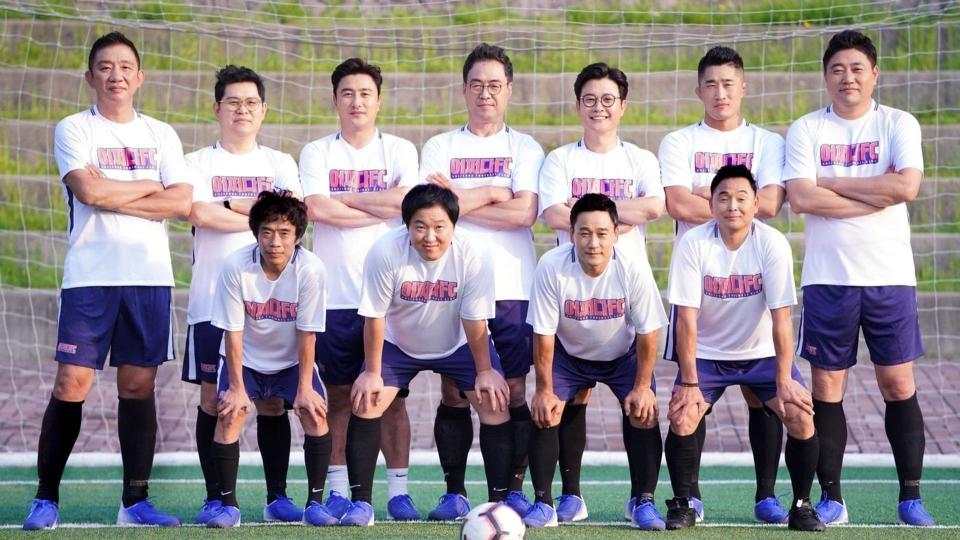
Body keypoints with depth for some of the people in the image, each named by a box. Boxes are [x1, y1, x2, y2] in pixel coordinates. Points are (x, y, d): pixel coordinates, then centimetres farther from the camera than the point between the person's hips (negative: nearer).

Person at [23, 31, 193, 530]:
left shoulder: (161, 136, 12)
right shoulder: (74, 130, 3)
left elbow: (182, 203, -1)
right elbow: (88, 190, -14)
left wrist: (111, 197, -8)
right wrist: (148, 187, -3)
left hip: (150, 276, 3)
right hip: (90, 277, -3)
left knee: (138, 385, 3)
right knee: (71, 384, -6)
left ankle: (135, 500, 9)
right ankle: (46, 497, 1)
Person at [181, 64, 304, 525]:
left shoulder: (279, 164, 13)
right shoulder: (198, 163, 7)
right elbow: (198, 213, -12)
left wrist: (229, 206, -10)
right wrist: (260, 214, -7)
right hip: (213, 299, -1)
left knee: (272, 400, 0)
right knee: (214, 398, -1)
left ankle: (278, 497, 5)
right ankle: (215, 497, 4)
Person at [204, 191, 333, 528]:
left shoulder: (311, 270, -26)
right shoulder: (236, 267, -26)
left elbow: (307, 334, -19)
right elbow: (233, 332, -18)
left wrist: (305, 388, -17)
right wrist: (237, 388, -17)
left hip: (292, 360, 0)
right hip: (245, 359, 0)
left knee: (315, 412, -16)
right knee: (230, 413, -18)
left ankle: (315, 502, -2)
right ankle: (228, 504, -5)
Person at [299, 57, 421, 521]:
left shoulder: (399, 151, 7)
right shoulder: (317, 152, 7)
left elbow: (409, 201, -11)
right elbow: (316, 209, -9)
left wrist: (344, 200, -7)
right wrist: (382, 208, -7)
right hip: (335, 293, 0)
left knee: (392, 392, 0)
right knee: (339, 393, 4)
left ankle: (398, 491, 2)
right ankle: (338, 491, 9)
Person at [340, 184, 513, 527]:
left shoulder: (473, 258, -29)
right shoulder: (385, 253, -30)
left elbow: (475, 321, -18)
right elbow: (375, 317, -20)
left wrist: (484, 371, -11)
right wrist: (372, 372, -15)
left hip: (458, 344, 0)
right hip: (398, 344, 0)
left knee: (496, 403, -13)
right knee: (365, 403, -15)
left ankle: (500, 500, -2)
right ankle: (361, 503, -5)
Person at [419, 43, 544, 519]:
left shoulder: (524, 149, 8)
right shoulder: (440, 148, 10)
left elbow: (524, 212, -7)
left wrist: (459, 200, -6)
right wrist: (491, 194, -6)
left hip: (513, 287, 0)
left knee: (514, 390, -2)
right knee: (453, 391, 0)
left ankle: (514, 489, 6)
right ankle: (454, 492, 6)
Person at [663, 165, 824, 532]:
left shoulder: (773, 244, -18)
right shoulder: (693, 244, -18)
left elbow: (781, 317, -20)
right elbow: (686, 319, -18)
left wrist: (784, 380, -24)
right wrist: (689, 383, -21)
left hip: (763, 353, 0)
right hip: (707, 354, 0)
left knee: (801, 416, -17)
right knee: (682, 417, -20)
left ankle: (801, 505, 2)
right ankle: (682, 504, 0)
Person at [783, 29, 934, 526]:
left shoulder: (898, 125, 3)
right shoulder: (806, 130, 3)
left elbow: (907, 186, -14)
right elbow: (801, 198, -10)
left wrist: (833, 184, -11)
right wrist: (877, 196, -12)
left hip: (889, 276, 0)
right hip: (828, 279, 0)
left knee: (898, 385, 2)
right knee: (827, 387, 3)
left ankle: (910, 497, 10)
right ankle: (831, 498, 11)